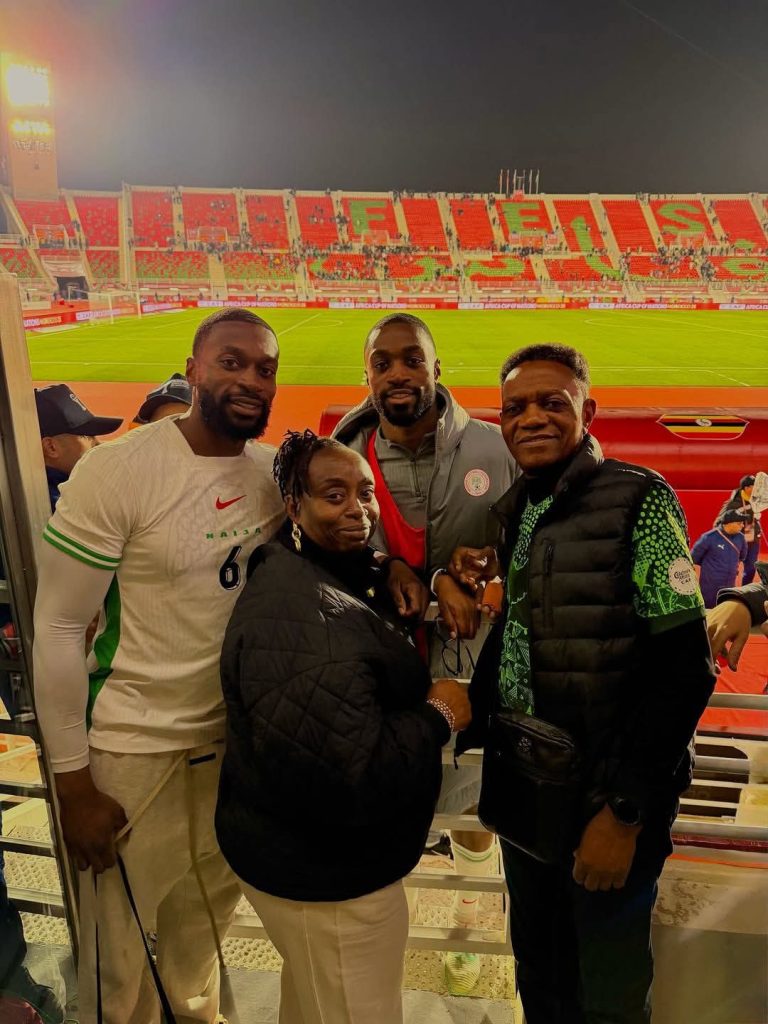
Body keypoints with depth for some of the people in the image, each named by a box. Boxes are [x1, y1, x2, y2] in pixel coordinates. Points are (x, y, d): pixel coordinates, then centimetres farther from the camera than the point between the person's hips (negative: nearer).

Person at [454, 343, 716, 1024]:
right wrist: (467, 727, -2)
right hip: (523, 795, 5)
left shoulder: (639, 501, -13)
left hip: (601, 802, -5)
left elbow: (685, 667, -17)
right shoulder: (513, 511, 5)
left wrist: (624, 811, -18)